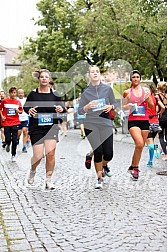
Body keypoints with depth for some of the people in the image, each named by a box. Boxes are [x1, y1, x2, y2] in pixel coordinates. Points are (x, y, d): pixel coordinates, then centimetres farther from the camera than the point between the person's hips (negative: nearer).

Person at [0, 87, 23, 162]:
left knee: (14, 140, -1)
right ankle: (8, 144, 36)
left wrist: (18, 111, -7)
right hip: (6, 123, -1)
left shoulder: (18, 102, 4)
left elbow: (21, 111, 15)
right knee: (8, 139, -2)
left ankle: (13, 155, 12)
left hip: (15, 123, 1)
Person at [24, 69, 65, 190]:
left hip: (51, 126, 1)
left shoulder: (55, 94, 2)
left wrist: (61, 109, -16)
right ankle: (32, 171, 30)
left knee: (50, 154, -8)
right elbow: (25, 106, 11)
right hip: (36, 127, -1)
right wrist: (29, 110, -11)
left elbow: (62, 107, 7)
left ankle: (49, 180, 8)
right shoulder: (33, 94, 0)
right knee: (38, 156, -5)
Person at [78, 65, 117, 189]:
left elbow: (115, 103, 12)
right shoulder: (85, 92, 1)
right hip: (91, 125, -1)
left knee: (108, 153, -1)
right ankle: (100, 178, 13)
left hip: (106, 124, 1)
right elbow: (80, 111, 6)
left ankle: (104, 165, 36)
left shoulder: (107, 89, 2)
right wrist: (87, 107, -15)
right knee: (98, 151, -7)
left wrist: (110, 106, -10)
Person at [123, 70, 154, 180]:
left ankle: (133, 167, 26)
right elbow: (124, 107, 11)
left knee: (140, 146, 7)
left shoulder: (146, 90, 6)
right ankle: (135, 168, -6)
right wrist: (128, 106, -11)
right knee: (139, 144, -21)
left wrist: (148, 98, -12)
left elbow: (152, 106, 8)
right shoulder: (127, 92, 3)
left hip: (145, 121, 3)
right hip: (133, 121, -3)